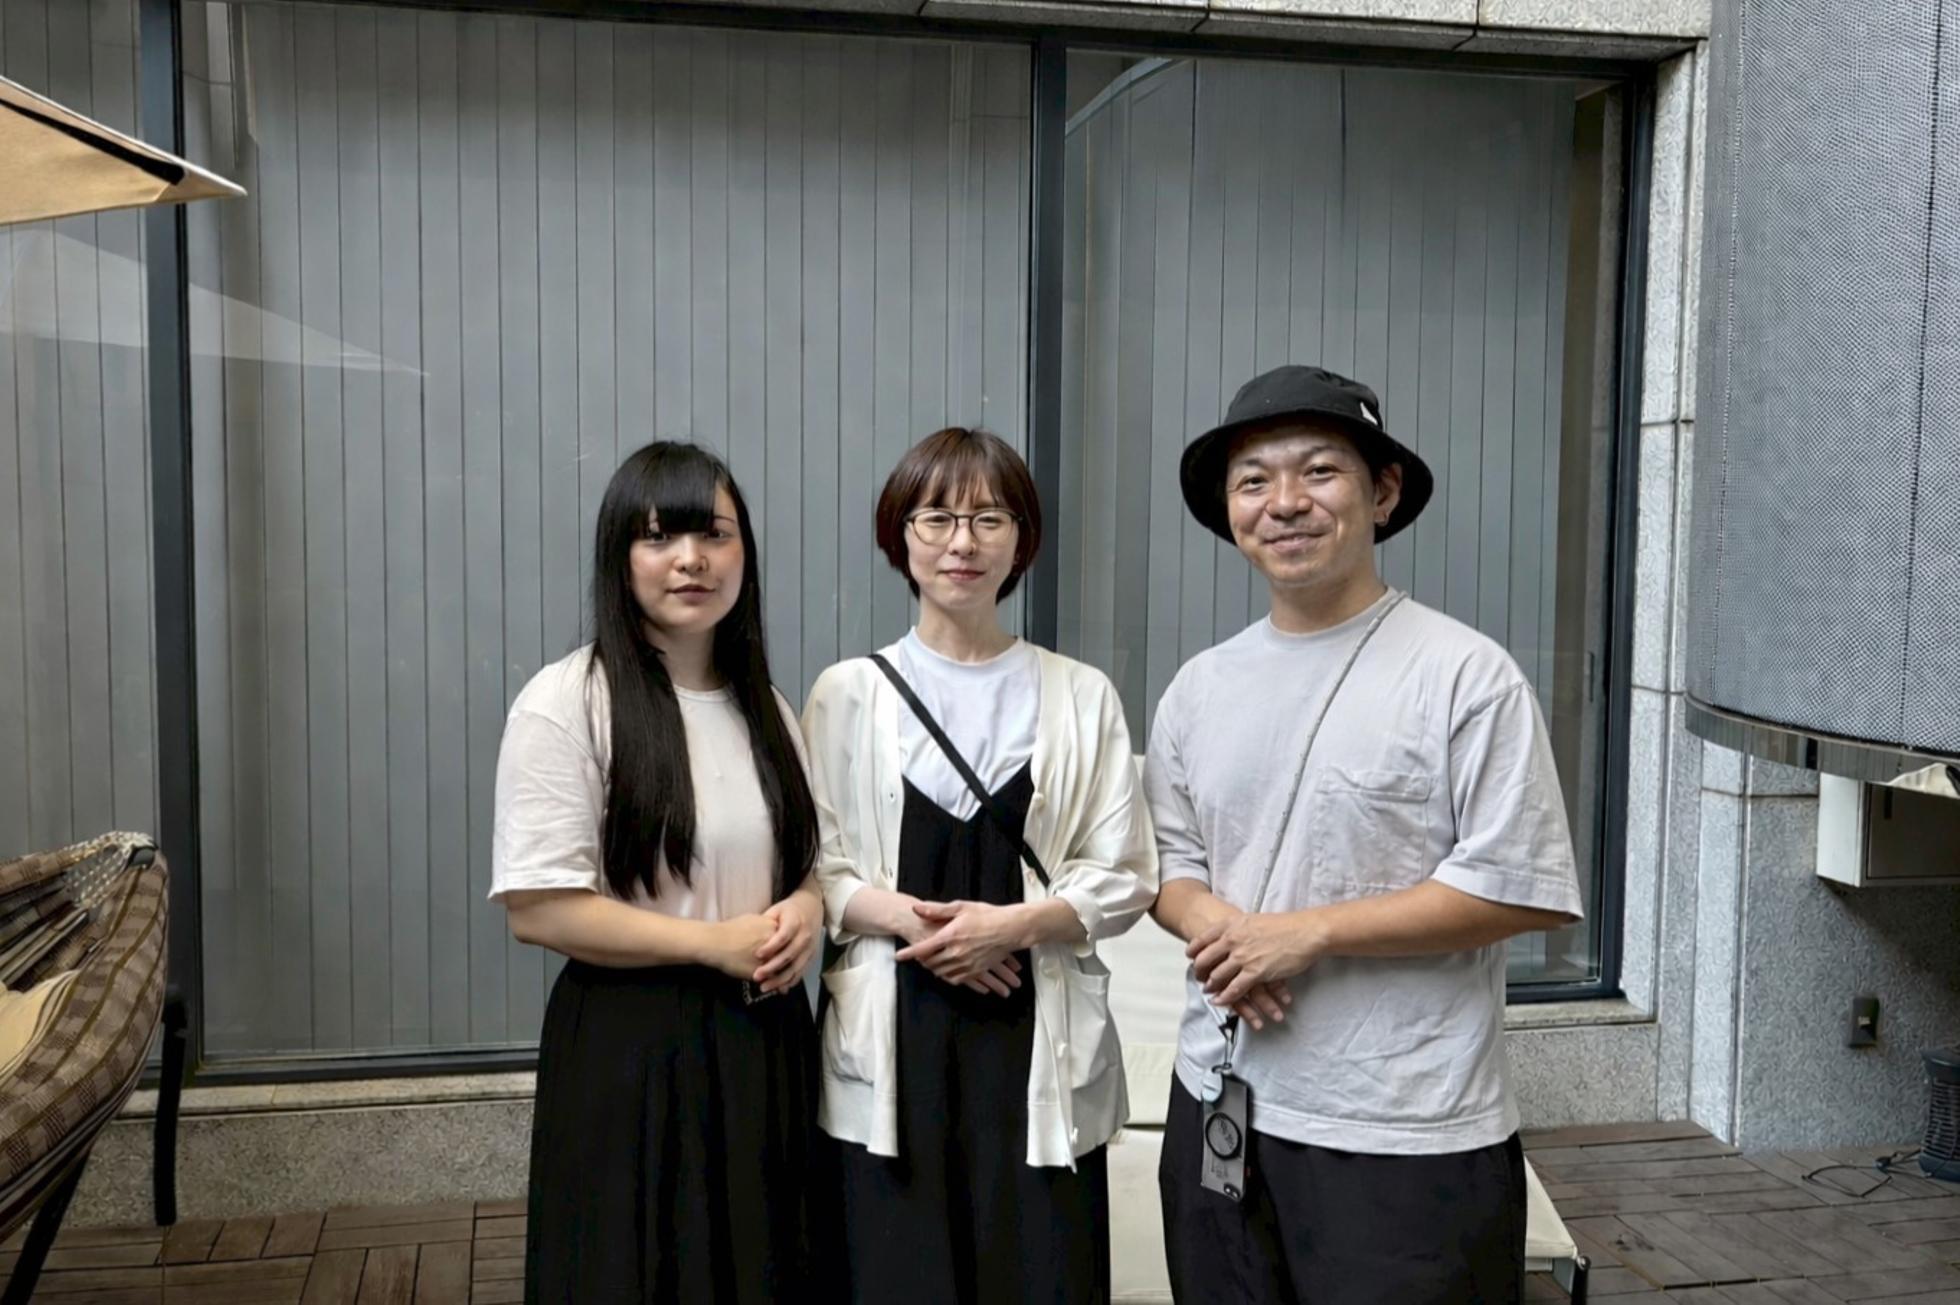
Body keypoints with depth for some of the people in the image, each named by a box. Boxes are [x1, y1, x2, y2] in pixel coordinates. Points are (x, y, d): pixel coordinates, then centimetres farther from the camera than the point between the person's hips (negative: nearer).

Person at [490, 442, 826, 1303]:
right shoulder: (567, 701, -11)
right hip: (630, 1051, -6)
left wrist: (805, 909, -4)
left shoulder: (766, 706, 10)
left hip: (763, 1042, 6)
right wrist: (715, 943, -18)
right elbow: (536, 908, -16)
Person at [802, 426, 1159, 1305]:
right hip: (891, 1039, 0)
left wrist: (1015, 922, -14)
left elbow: (1125, 878, 2)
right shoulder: (847, 693, 4)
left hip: (1040, 1036, 0)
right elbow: (812, 868, 2)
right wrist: (903, 915, -15)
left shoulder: (1082, 696, 3)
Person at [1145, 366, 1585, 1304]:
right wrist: (1214, 927, -9)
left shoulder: (1465, 676, -11)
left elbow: (1522, 887, -13)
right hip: (1221, 1110, 5)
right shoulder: (1199, 688, 7)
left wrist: (1307, 933, -16)